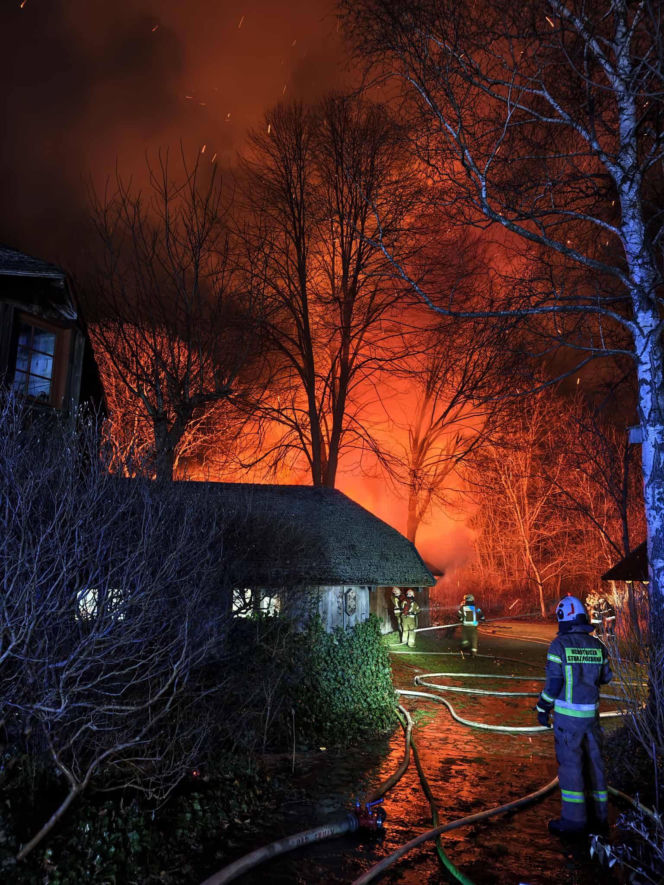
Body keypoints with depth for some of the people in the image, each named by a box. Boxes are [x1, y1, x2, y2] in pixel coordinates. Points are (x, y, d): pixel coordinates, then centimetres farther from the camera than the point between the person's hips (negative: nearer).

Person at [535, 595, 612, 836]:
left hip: (568, 714, -5)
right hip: (591, 712, 5)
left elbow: (553, 683, -15)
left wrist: (543, 709, -4)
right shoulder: (596, 645, 2)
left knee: (570, 763, 2)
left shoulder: (559, 645, -14)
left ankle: (574, 818, 7)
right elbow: (605, 677, 12)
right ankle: (600, 816, 22)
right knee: (594, 762, 14)